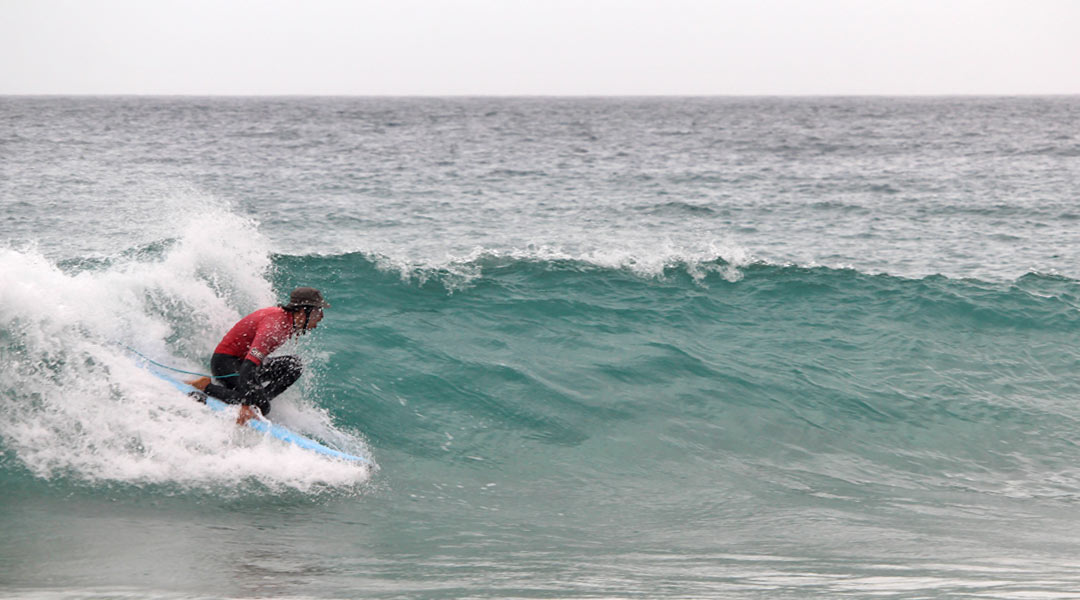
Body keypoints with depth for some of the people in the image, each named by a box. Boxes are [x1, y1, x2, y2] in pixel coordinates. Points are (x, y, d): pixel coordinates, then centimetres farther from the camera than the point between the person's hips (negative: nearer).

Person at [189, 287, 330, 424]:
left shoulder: (287, 319, 2)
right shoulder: (273, 325, -29)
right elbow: (249, 365, -39)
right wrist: (246, 405, -46)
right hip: (225, 362, -9)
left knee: (294, 365, -5)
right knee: (261, 406, -26)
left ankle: (259, 399, -10)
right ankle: (206, 386, -14)